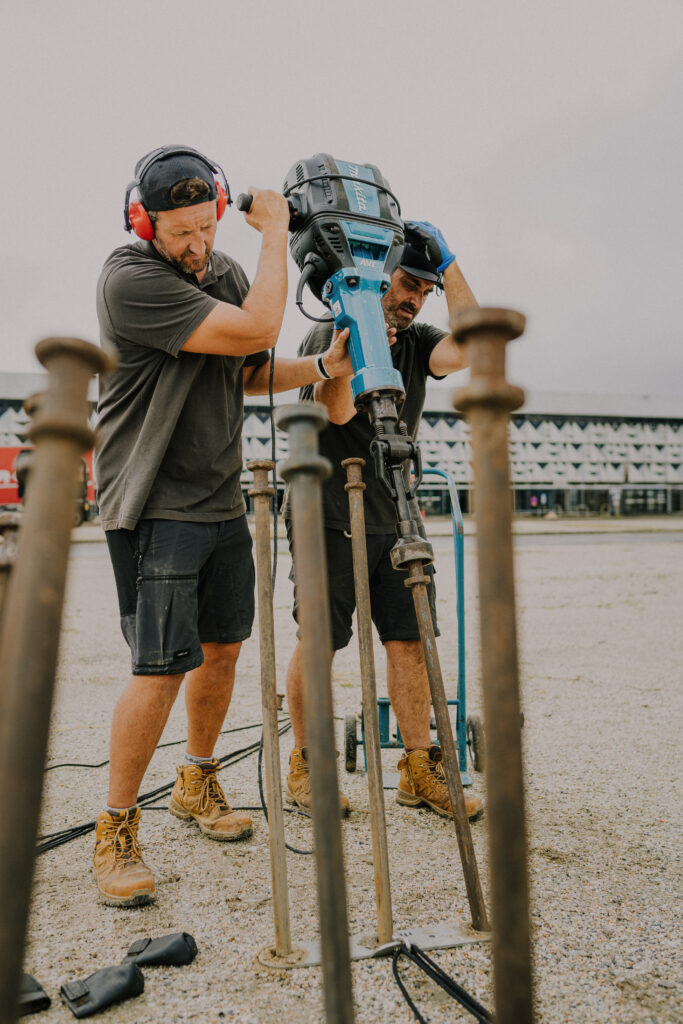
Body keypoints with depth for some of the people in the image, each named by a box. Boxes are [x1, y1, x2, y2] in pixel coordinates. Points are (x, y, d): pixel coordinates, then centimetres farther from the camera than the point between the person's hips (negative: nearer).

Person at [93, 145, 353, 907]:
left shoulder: (225, 271, 11)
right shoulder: (129, 280, -15)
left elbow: (249, 374, 18)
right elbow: (255, 332, -23)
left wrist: (324, 368, 4)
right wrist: (276, 234, -11)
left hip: (222, 501, 8)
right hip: (154, 507, -8)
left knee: (223, 648, 14)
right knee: (163, 668, -9)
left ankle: (197, 786, 35)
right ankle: (115, 834, 12)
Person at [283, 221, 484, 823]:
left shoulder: (416, 341, 11)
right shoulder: (325, 335, -2)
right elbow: (337, 410, -18)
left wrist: (448, 264, -7)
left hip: (395, 519, 5)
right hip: (329, 518, -4)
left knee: (409, 639, 4)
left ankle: (420, 771, 16)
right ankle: (305, 767, 18)